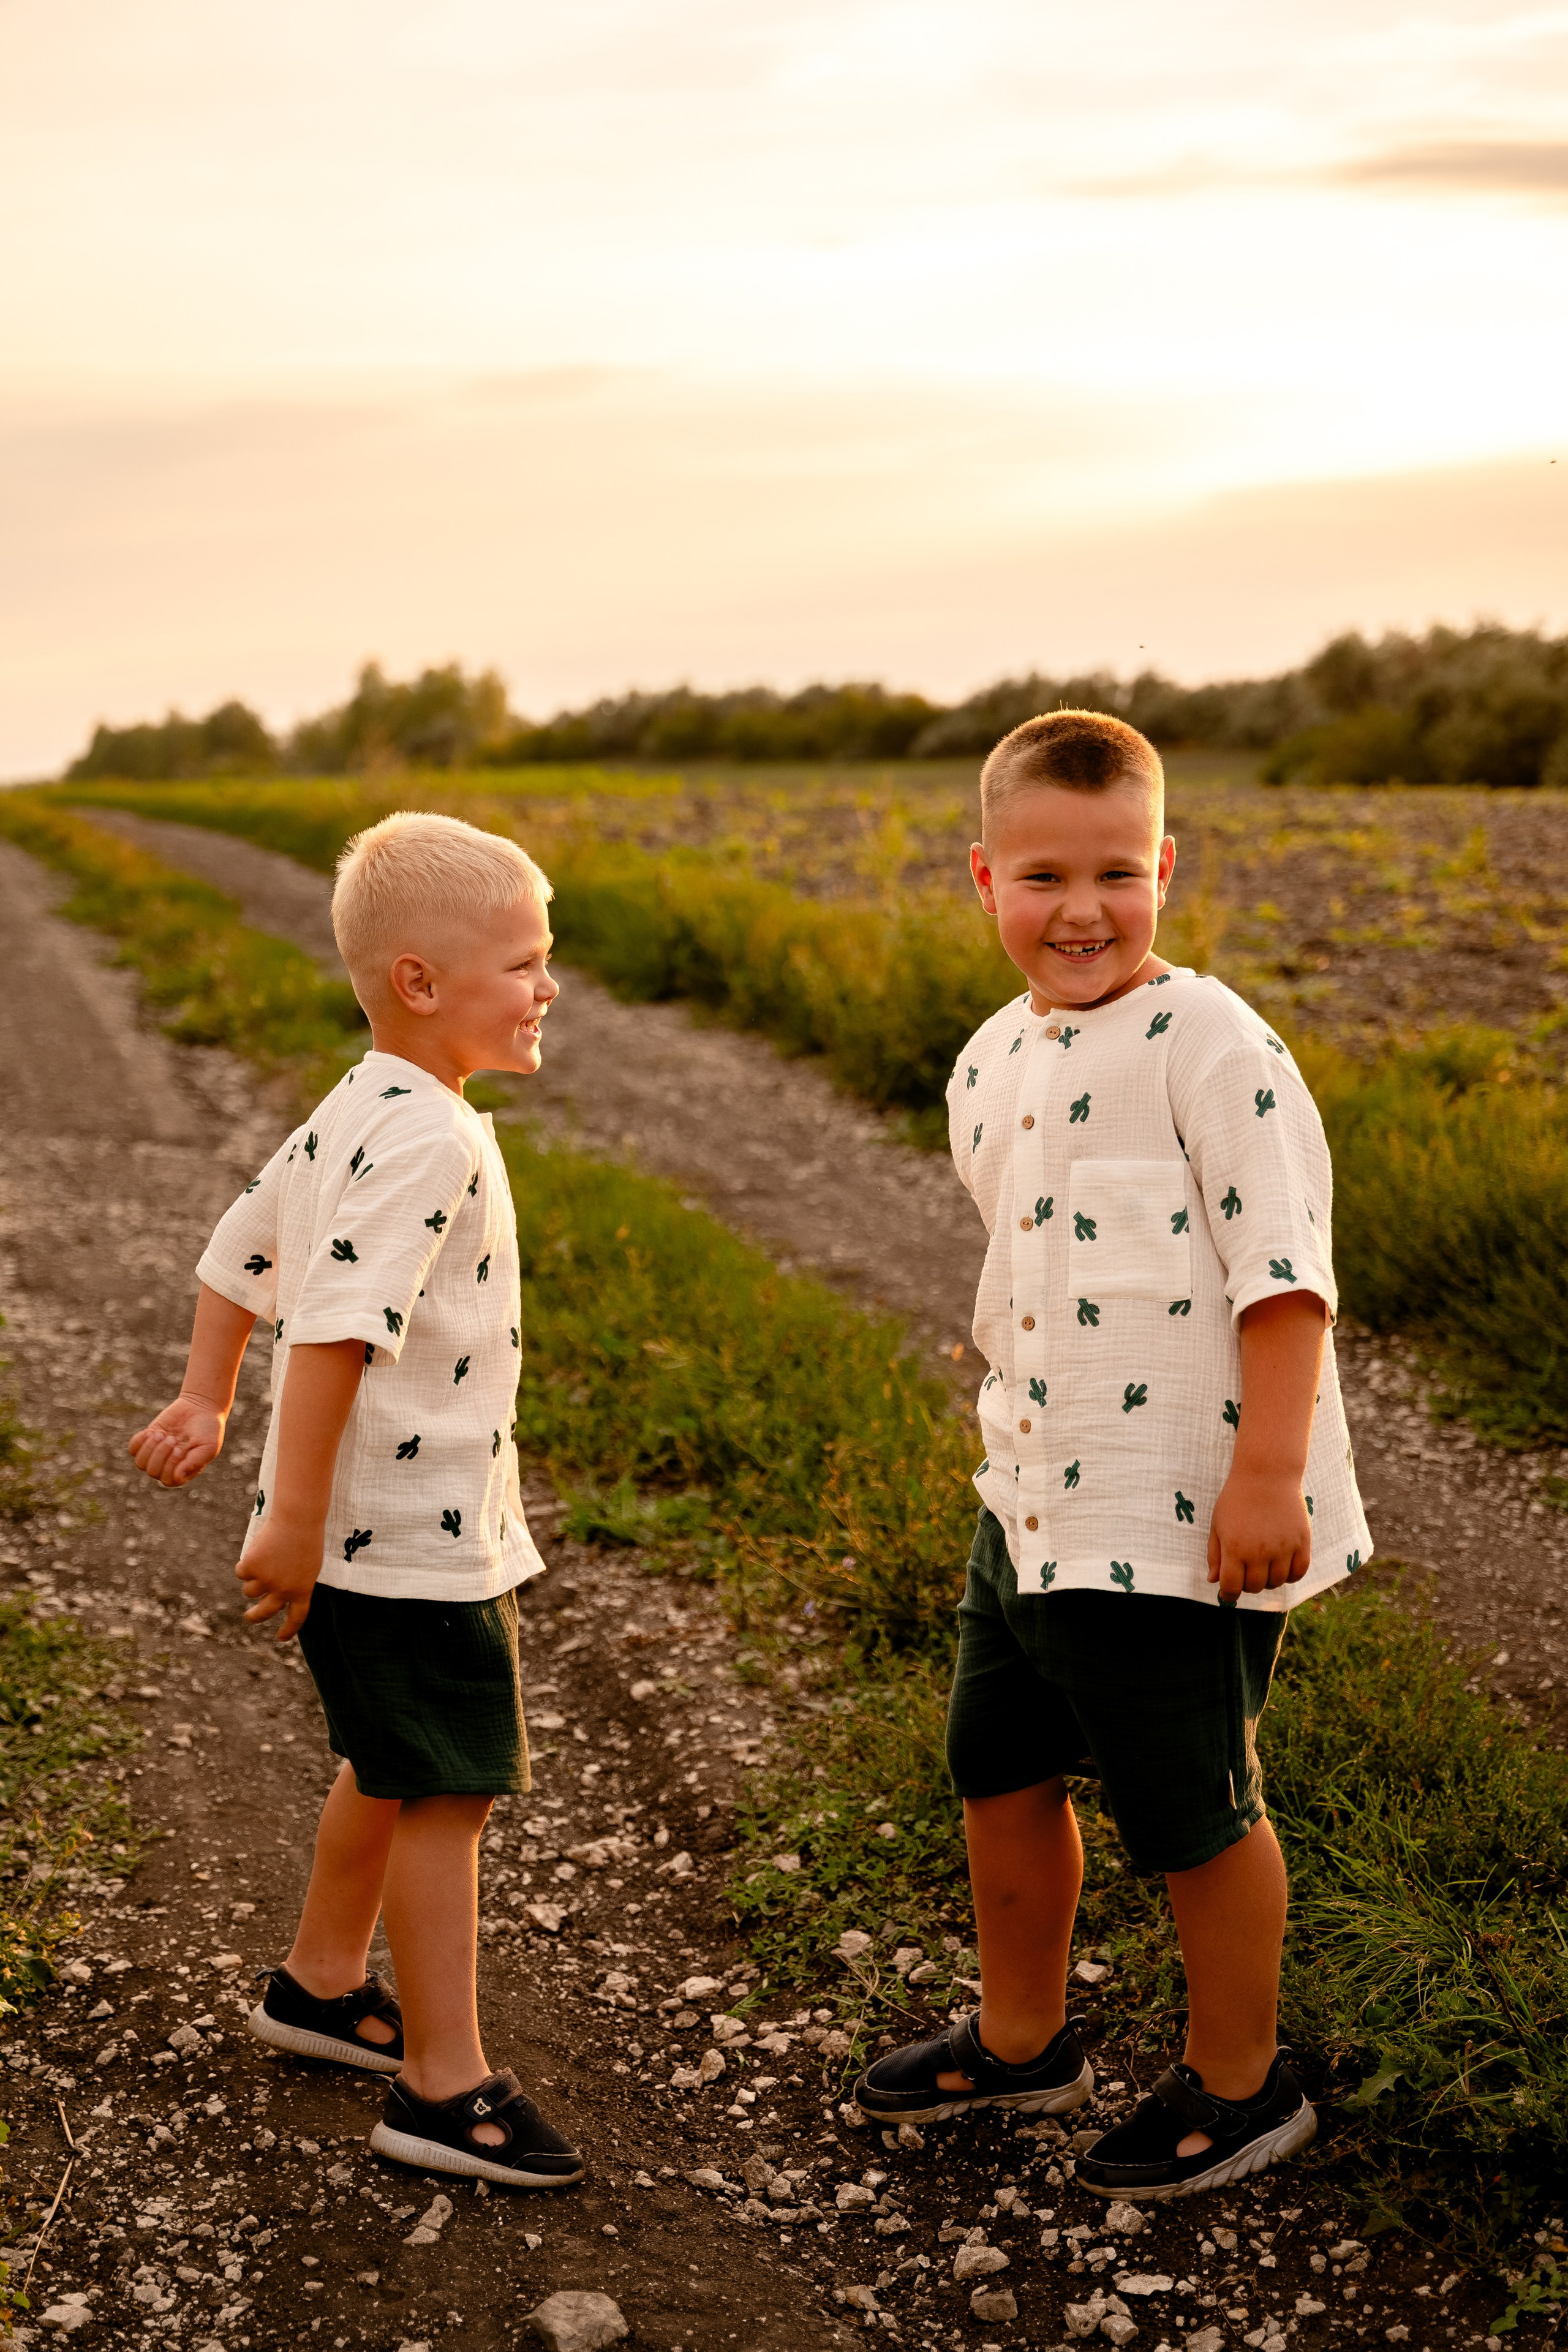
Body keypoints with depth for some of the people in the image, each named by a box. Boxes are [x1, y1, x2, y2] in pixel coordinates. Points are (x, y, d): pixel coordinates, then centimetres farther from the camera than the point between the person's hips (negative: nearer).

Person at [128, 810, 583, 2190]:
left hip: (369, 1523, 10)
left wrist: (206, 1404, 26)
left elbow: (240, 1255, 20)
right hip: (414, 1539, -10)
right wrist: (296, 1518, -29)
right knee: (447, 1792, -2)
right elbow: (334, 1327, -30)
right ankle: (443, 2087, 8)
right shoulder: (428, 1139, -23)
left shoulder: (352, 1117, 10)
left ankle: (323, 1984, 42)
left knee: (389, 1767, 24)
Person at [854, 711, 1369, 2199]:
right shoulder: (988, 1068, 9)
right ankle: (1021, 2040, 43)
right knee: (999, 1768, 20)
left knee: (1189, 1810, 7)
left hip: (1177, 1518, -8)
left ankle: (1237, 2085, 30)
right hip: (1031, 1503, 8)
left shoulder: (1207, 1044, -16)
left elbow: (1285, 1269, -19)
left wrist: (1268, 1474, -22)